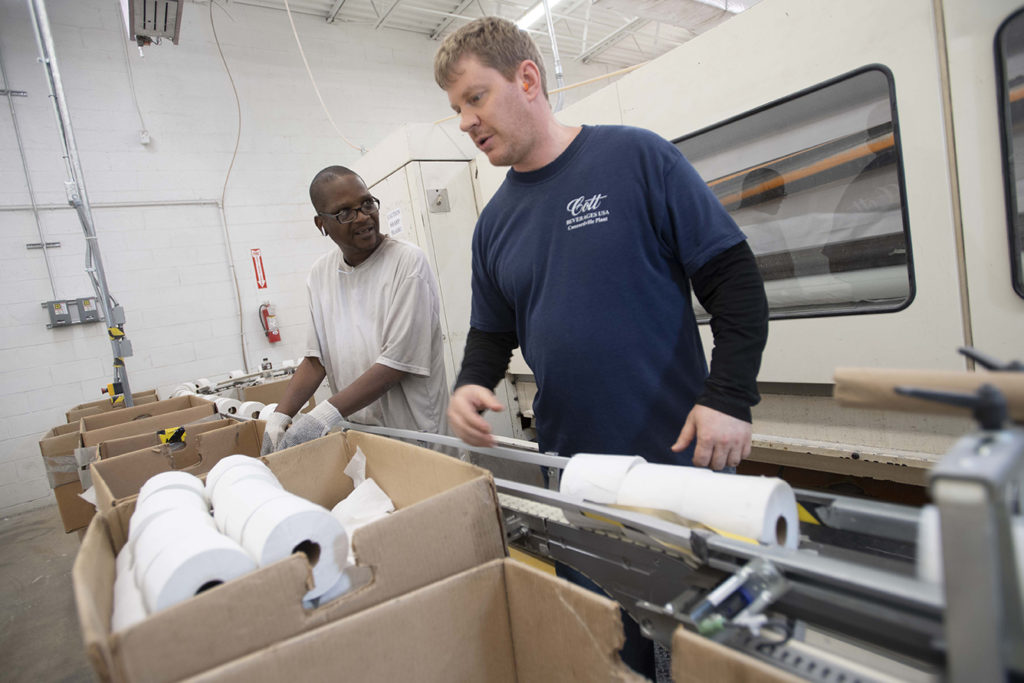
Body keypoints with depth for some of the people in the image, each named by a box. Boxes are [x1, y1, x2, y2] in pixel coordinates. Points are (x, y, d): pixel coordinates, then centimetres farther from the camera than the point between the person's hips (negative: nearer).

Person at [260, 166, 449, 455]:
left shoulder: (408, 262, -15)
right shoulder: (320, 273, 5)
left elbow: (397, 363, -20)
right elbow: (316, 359, 7)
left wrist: (325, 415, -23)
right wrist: (280, 416, -7)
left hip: (412, 432, -4)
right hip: (353, 432, 5)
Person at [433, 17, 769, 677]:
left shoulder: (636, 157, -6)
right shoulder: (495, 222, 9)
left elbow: (734, 276, -7)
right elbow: (492, 332, 15)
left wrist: (729, 396, -16)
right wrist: (471, 385, -5)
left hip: (679, 457, -4)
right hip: (572, 471, 5)